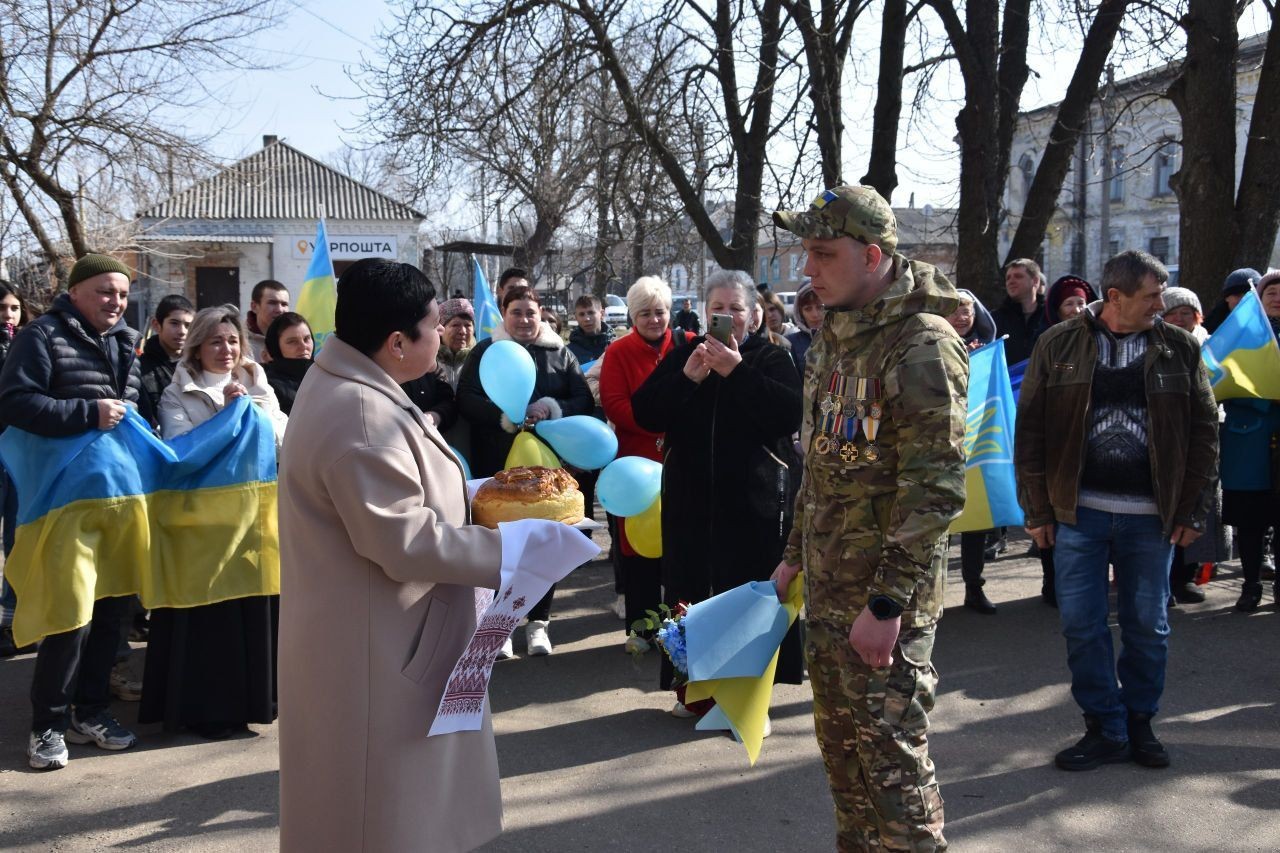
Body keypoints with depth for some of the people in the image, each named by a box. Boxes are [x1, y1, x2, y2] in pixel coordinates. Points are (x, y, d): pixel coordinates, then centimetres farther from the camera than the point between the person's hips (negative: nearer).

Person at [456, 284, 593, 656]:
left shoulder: (560, 353, 9)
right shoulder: (485, 351, 5)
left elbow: (585, 401, 3)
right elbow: (465, 399, -5)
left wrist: (553, 408, -17)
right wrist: (504, 416, -21)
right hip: (497, 464, -1)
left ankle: (538, 621, 18)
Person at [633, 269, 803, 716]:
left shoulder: (770, 357, 2)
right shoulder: (683, 355, 10)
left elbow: (791, 413, -16)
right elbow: (644, 414, 1)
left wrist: (738, 372, -20)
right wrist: (687, 378, -13)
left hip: (754, 499, -3)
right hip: (691, 498, 3)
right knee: (690, 589, 5)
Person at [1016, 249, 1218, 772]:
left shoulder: (1180, 349, 3)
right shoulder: (1059, 345, 0)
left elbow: (1204, 432, 5)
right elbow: (1030, 430, 0)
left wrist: (1191, 512, 0)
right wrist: (1038, 510, -3)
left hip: (1151, 514, 1)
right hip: (1079, 512, -1)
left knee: (1148, 625, 9)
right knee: (1081, 624, 2)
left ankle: (1140, 723, 26)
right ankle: (1106, 730, 16)